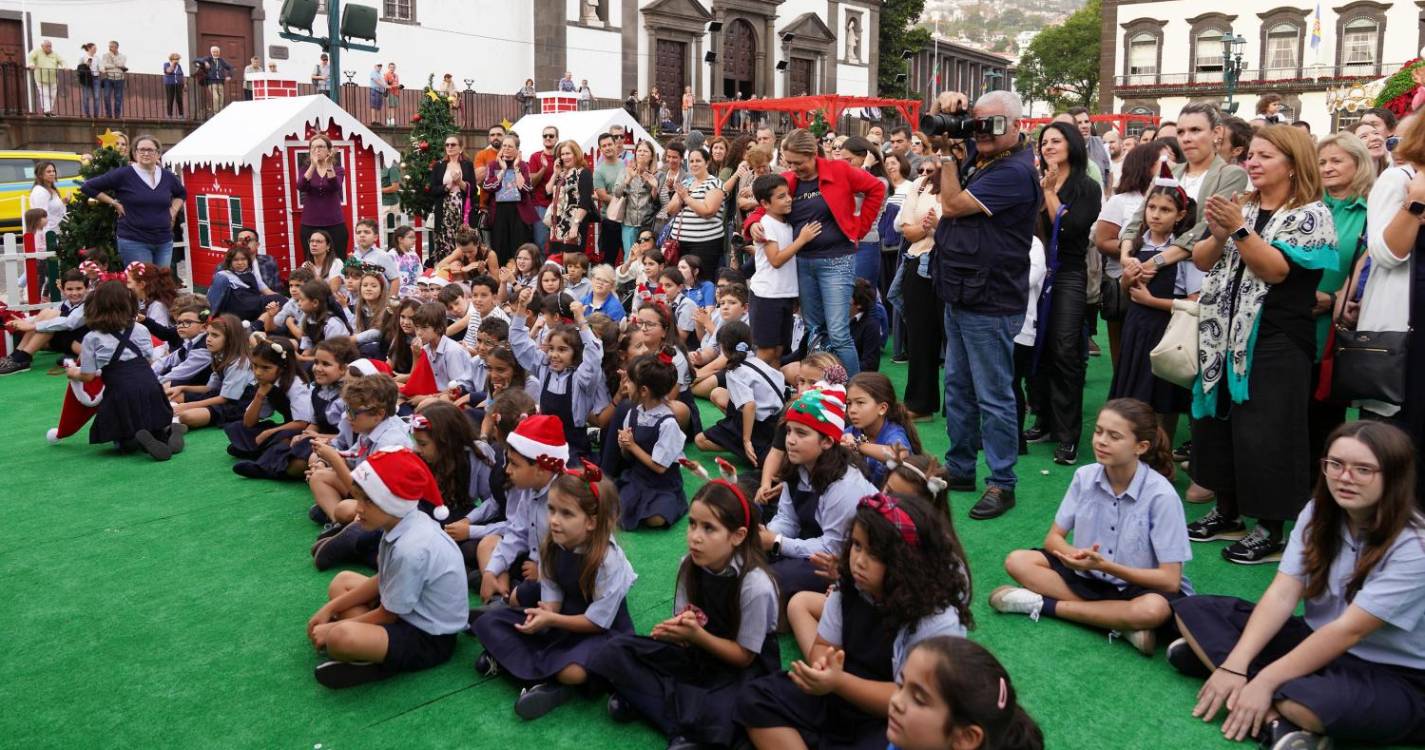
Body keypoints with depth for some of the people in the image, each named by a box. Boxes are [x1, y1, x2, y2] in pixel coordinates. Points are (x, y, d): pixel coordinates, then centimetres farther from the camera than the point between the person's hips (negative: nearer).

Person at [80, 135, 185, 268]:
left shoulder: (168, 177, 9)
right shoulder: (124, 175, -4)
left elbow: (182, 193, 30)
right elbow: (87, 187, 0)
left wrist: (173, 211, 14)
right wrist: (114, 203, -3)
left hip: (164, 242, 5)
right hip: (134, 242, -5)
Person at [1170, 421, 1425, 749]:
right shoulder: (1318, 513, -2)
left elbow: (1348, 630, -24)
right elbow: (1282, 594, -9)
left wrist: (1265, 681, -26)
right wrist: (1235, 665, -22)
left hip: (1393, 676, -7)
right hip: (1317, 643, 7)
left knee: (1315, 699, -43)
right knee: (1193, 610, -9)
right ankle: (1279, 722, -24)